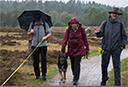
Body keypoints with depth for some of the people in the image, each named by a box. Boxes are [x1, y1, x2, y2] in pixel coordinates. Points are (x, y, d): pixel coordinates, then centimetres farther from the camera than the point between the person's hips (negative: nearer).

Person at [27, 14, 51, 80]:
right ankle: (37, 74, 17)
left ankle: (44, 75, 4)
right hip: (34, 45, 2)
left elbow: (49, 33, 4)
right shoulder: (32, 24, 7)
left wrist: (46, 37, -16)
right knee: (35, 61, 3)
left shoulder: (45, 24, 3)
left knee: (43, 60, -7)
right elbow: (28, 33, 12)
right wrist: (31, 32, -11)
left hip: (43, 45, -2)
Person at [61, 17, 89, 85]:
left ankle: (76, 79, -12)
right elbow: (65, 39, -3)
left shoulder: (81, 29, -5)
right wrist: (63, 48, -11)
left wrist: (87, 48, 7)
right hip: (71, 49, 3)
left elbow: (85, 39, 3)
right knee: (73, 64, 12)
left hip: (79, 49, -2)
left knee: (77, 64, -12)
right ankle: (74, 75, 35)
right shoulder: (68, 30, -3)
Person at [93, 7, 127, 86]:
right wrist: (97, 33, -18)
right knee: (104, 65, 10)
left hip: (116, 50, -1)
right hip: (106, 49, 1)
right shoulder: (105, 23, 6)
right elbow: (100, 34, 4)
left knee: (117, 66, -2)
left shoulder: (121, 25, 6)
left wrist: (122, 46, -2)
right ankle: (104, 79, 33)